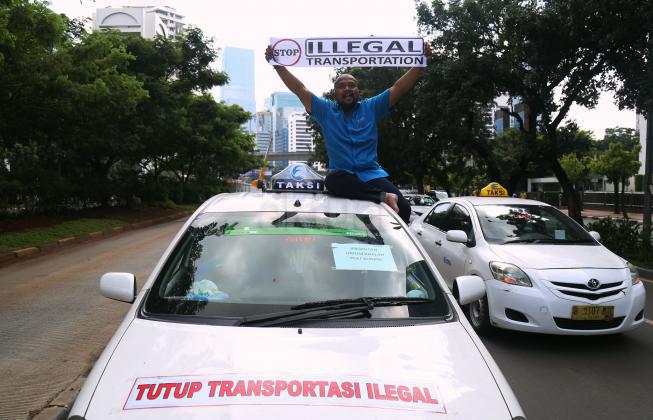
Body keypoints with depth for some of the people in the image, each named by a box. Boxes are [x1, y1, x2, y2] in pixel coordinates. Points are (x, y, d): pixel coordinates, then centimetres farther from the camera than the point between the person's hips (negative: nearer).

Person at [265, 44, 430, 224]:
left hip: (372, 175, 0)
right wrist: (278, 65, -1)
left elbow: (398, 88, 7)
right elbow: (300, 89, 8)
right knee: (333, 179, -40)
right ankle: (383, 197, -38)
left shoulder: (371, 108, 14)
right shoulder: (326, 110, 14)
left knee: (403, 208, -28)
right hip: (341, 176, 0)